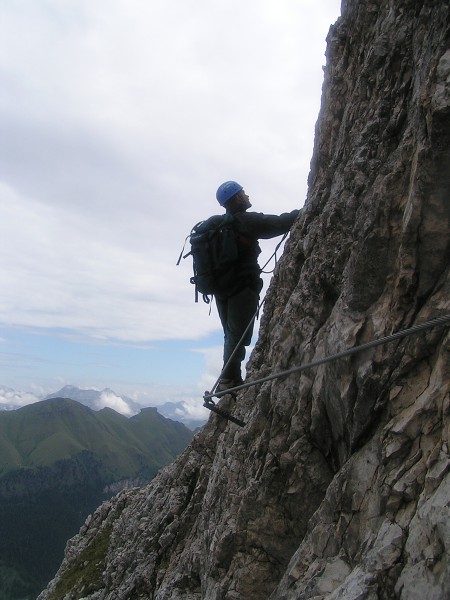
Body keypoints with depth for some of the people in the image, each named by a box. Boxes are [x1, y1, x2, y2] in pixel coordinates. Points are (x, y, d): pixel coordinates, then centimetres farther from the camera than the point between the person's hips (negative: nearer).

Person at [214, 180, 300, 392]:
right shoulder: (245, 220, -10)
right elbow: (280, 223, -12)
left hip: (222, 287, 9)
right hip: (242, 287, -8)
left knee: (232, 335, 13)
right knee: (239, 335, -8)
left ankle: (231, 380, 13)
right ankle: (228, 380, -11)